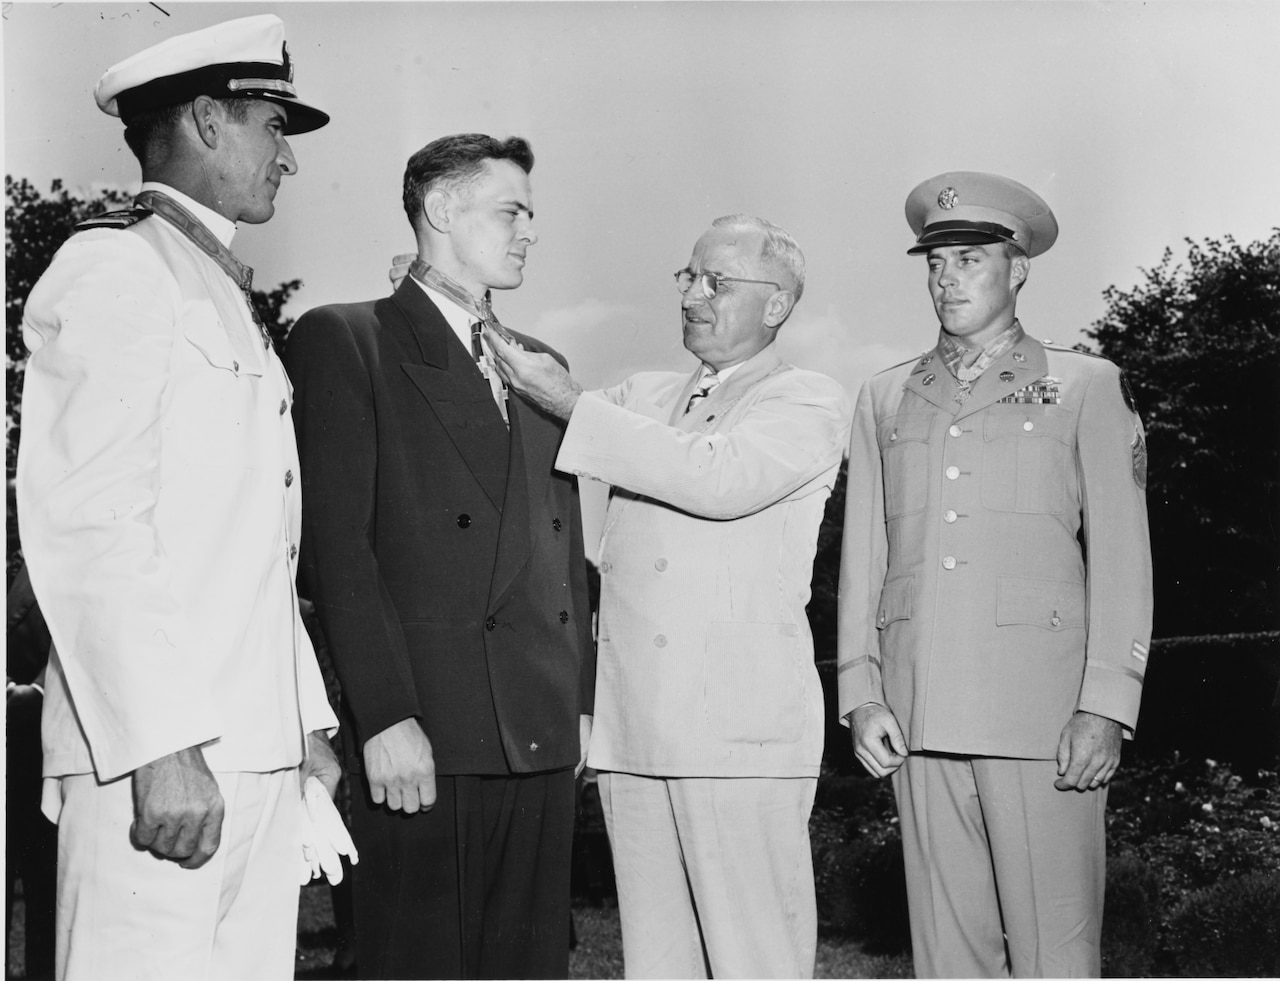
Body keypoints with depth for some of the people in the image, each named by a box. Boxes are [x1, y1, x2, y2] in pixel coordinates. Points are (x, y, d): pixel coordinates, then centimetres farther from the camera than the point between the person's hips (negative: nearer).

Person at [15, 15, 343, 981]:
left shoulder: (228, 296, 23)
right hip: (157, 757, -8)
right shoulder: (113, 267, -4)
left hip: (260, 754, 8)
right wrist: (161, 745, -20)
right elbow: (84, 522, -14)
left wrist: (309, 721, 16)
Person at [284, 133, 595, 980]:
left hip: (544, 737, 6)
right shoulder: (343, 341, 0)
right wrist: (386, 716, -15)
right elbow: (336, 543, -8)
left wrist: (581, 697, 13)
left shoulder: (539, 364, 19)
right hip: (422, 733, -5)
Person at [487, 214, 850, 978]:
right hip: (632, 729, 5)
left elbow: (719, 478, -15)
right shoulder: (643, 396, 20)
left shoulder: (810, 402, 2)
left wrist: (571, 401, -15)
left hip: (742, 728, -5)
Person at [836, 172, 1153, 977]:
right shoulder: (885, 399, 18)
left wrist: (1106, 705, -6)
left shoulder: (1086, 386, 9)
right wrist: (862, 693, 5)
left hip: (1040, 702, -3)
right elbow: (862, 558, 16)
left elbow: (1121, 557, 3)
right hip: (918, 715, 3)